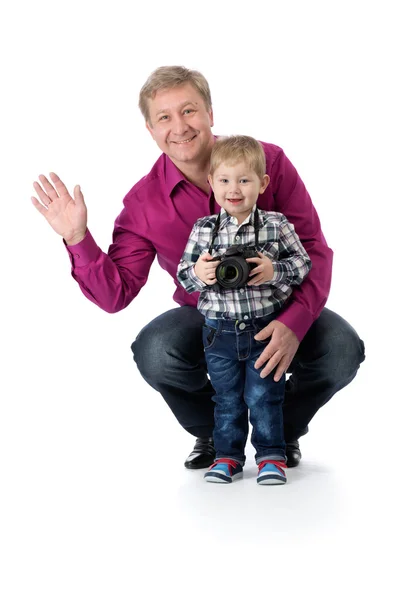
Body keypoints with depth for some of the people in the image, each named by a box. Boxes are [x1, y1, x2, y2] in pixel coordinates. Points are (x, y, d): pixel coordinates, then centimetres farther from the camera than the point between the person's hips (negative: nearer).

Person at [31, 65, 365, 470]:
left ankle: (283, 432, 6)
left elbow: (313, 249, -14)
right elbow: (116, 294, -11)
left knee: (342, 352, -29)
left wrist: (294, 323, -31)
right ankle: (214, 434, 4)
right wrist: (78, 240, -28)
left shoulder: (268, 161, -14)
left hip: (280, 309, 0)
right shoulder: (144, 202, -10)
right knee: (154, 352, -31)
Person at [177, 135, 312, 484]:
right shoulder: (204, 229, 0)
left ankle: (272, 456, 14)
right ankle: (228, 456, 22)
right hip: (220, 331, 2)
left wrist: (275, 271, -18)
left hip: (266, 328, -2)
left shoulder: (277, 226, -4)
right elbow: (183, 273, 3)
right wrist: (198, 273, -18)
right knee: (227, 398, 12)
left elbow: (303, 263, -2)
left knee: (264, 396, 2)